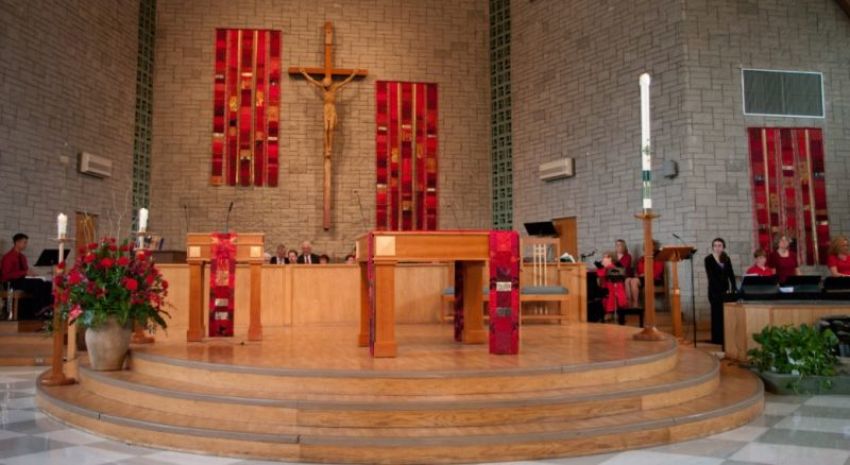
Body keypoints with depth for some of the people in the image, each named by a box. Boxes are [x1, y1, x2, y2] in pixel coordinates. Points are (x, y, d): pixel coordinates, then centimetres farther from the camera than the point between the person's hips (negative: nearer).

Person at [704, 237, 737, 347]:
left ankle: (725, 338, 10)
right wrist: (721, 291, -19)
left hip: (725, 291, 4)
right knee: (717, 314, -3)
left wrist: (734, 288, -7)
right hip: (715, 291, -4)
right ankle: (717, 339, 3)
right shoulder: (709, 259, -4)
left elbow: (731, 275, 7)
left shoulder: (726, 259, 10)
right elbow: (711, 277, -11)